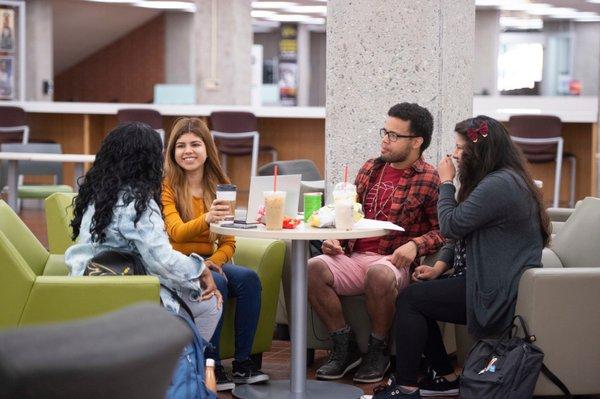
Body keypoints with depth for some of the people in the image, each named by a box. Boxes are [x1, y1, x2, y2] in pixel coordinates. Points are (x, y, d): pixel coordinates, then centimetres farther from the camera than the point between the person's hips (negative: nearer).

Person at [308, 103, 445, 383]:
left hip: (394, 262, -5)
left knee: (378, 274, -40)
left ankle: (378, 351, -13)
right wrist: (335, 238, 6)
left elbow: (443, 230, -4)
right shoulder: (370, 169, 18)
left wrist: (415, 245, -20)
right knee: (313, 268, -24)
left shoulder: (429, 179, 0)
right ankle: (345, 347, -9)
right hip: (354, 256, 5)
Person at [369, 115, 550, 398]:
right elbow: (461, 235, 18)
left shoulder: (499, 185, -21)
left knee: (409, 300, -11)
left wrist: (446, 182, -4)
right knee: (417, 295, 9)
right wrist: (439, 267, 4)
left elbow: (451, 226, -18)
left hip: (499, 292, -11)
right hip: (493, 280, 11)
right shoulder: (496, 179, 16)